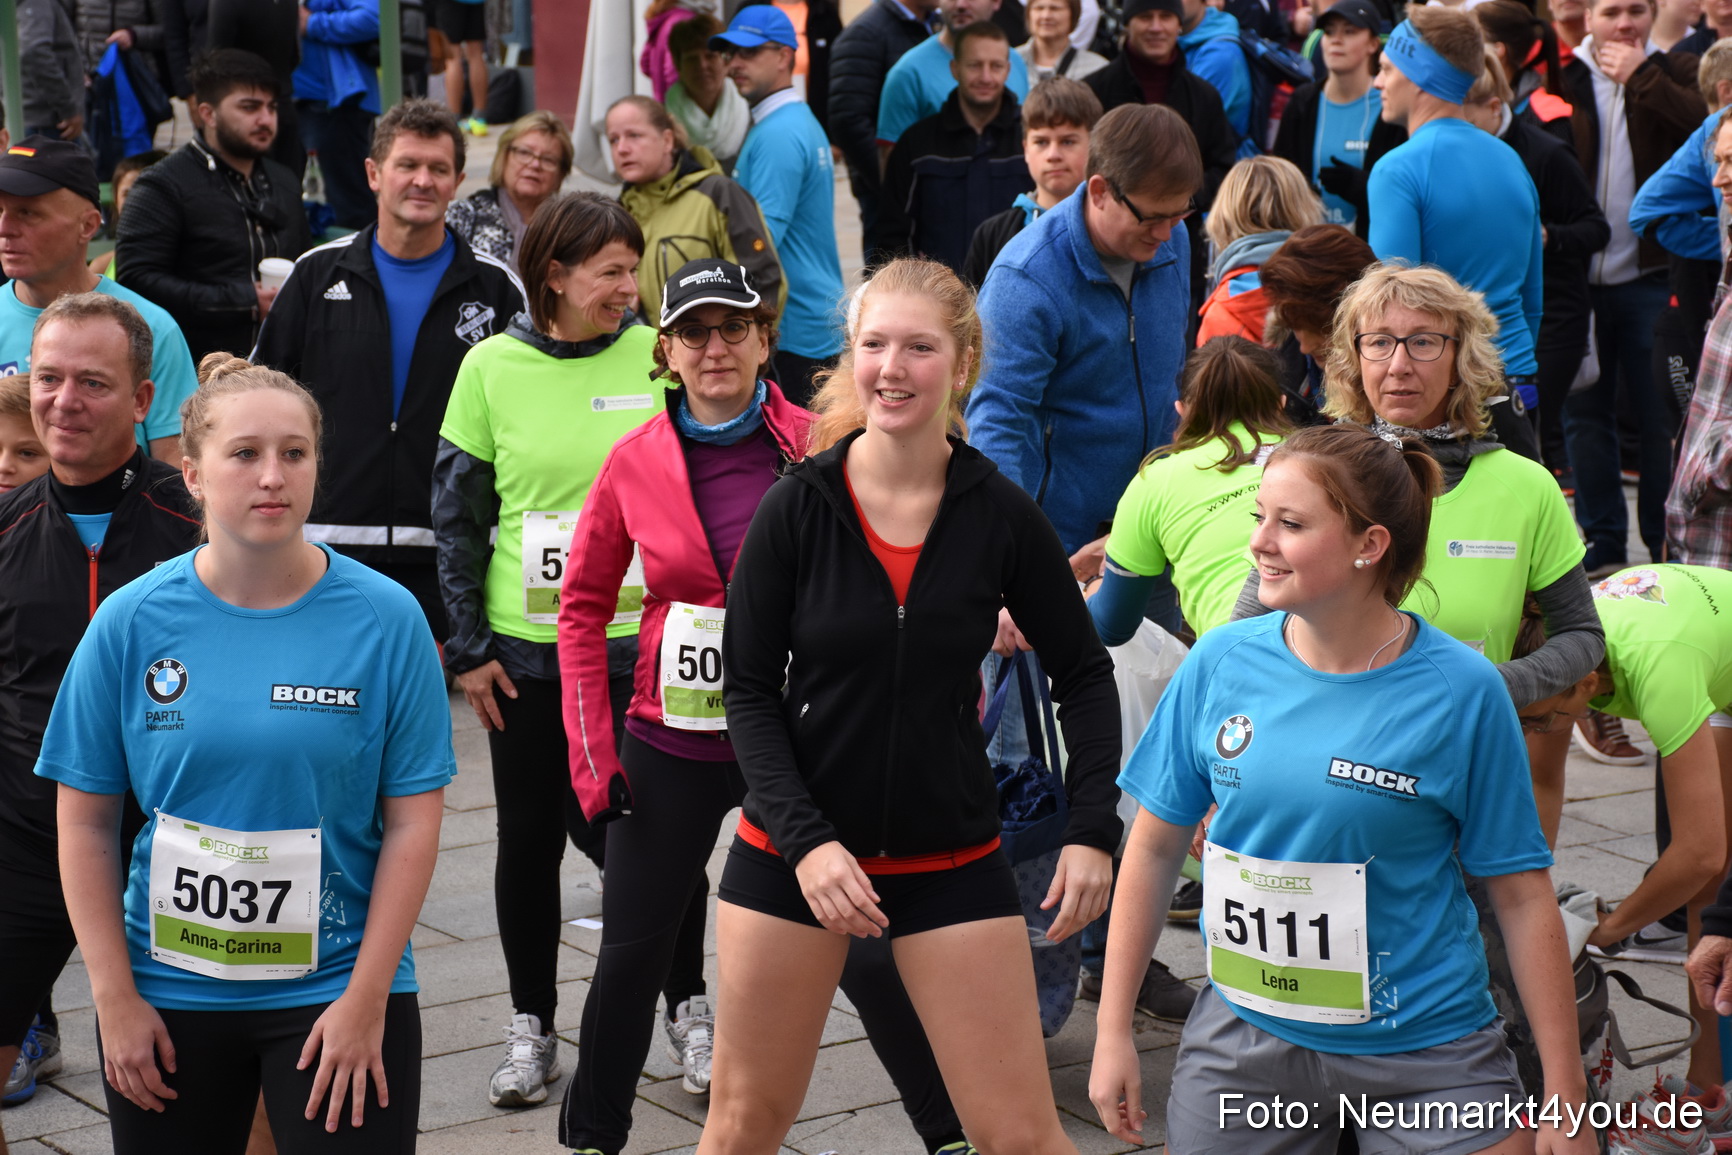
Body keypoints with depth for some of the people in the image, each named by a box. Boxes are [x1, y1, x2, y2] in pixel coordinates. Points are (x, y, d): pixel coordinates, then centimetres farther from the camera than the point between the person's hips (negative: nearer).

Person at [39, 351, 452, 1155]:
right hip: (168, 991, 2)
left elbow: (413, 823, -5)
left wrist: (367, 997, -10)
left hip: (335, 989, -1)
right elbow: (86, 822, 1)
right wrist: (114, 996, -3)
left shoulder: (385, 619, -7)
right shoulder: (131, 622, -4)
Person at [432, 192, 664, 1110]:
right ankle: (530, 1025, 25)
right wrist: (468, 645, -1)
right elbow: (457, 511, 2)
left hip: (637, 639, -1)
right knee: (529, 835, 10)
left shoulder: (655, 357, -3)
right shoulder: (493, 365, -2)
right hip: (526, 645, 1)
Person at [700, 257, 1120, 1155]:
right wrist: (806, 839, -17)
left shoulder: (1001, 516, -6)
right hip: (791, 850, 0)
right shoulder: (796, 508, -9)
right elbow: (749, 690, -5)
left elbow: (1084, 676, 5)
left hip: (952, 861, 0)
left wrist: (1092, 830, -7)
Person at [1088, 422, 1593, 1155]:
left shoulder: (1460, 691, -12)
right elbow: (1156, 846, 5)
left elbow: (1520, 896, -7)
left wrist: (1565, 1095, -7)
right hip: (1242, 1035, 3)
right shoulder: (1221, 662, -4)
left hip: (1420, 1045, -2)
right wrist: (1113, 1030, 5)